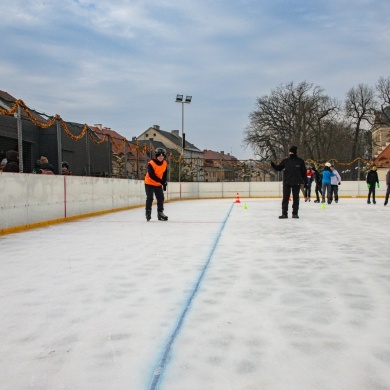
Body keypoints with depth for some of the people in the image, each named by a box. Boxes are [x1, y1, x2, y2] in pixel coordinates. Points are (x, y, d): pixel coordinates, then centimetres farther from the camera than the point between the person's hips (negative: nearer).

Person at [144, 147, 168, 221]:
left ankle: (160, 213, 18)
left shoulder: (165, 164, -4)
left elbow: (164, 174, 8)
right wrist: (161, 181, -34)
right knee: (149, 198, -10)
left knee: (161, 198, 5)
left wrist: (164, 183, 3)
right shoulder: (151, 163, -23)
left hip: (158, 184, 6)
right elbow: (152, 175, -28)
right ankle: (148, 213, 2)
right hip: (149, 183, -6)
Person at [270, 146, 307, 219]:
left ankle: (295, 213, 15)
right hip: (286, 182, 1)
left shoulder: (300, 161, 1)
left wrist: (305, 181, 1)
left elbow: (303, 172, 3)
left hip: (296, 183, -1)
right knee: (285, 198, 1)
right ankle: (284, 213, 6)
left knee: (296, 198, 7)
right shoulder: (285, 161, 5)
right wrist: (273, 165, -13)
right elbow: (278, 168, 5)